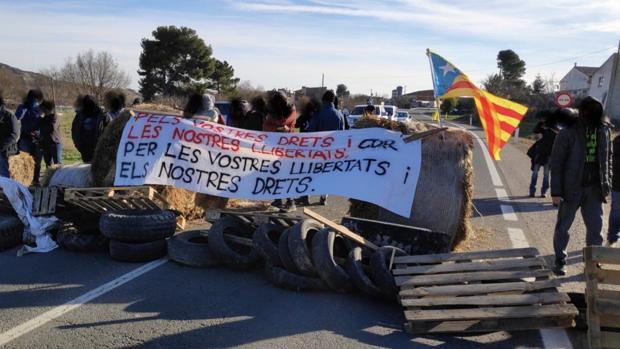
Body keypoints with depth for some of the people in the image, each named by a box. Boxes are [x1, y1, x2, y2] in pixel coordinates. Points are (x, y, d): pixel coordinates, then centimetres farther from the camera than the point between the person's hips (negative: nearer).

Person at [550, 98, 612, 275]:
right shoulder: (568, 133, -14)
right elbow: (556, 162, -11)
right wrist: (556, 191, -13)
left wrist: (606, 183, 9)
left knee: (595, 227, 7)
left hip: (594, 189, 4)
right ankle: (560, 261, 24)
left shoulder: (604, 130, 0)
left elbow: (607, 158, 12)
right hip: (572, 188, -4)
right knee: (563, 227, 9)